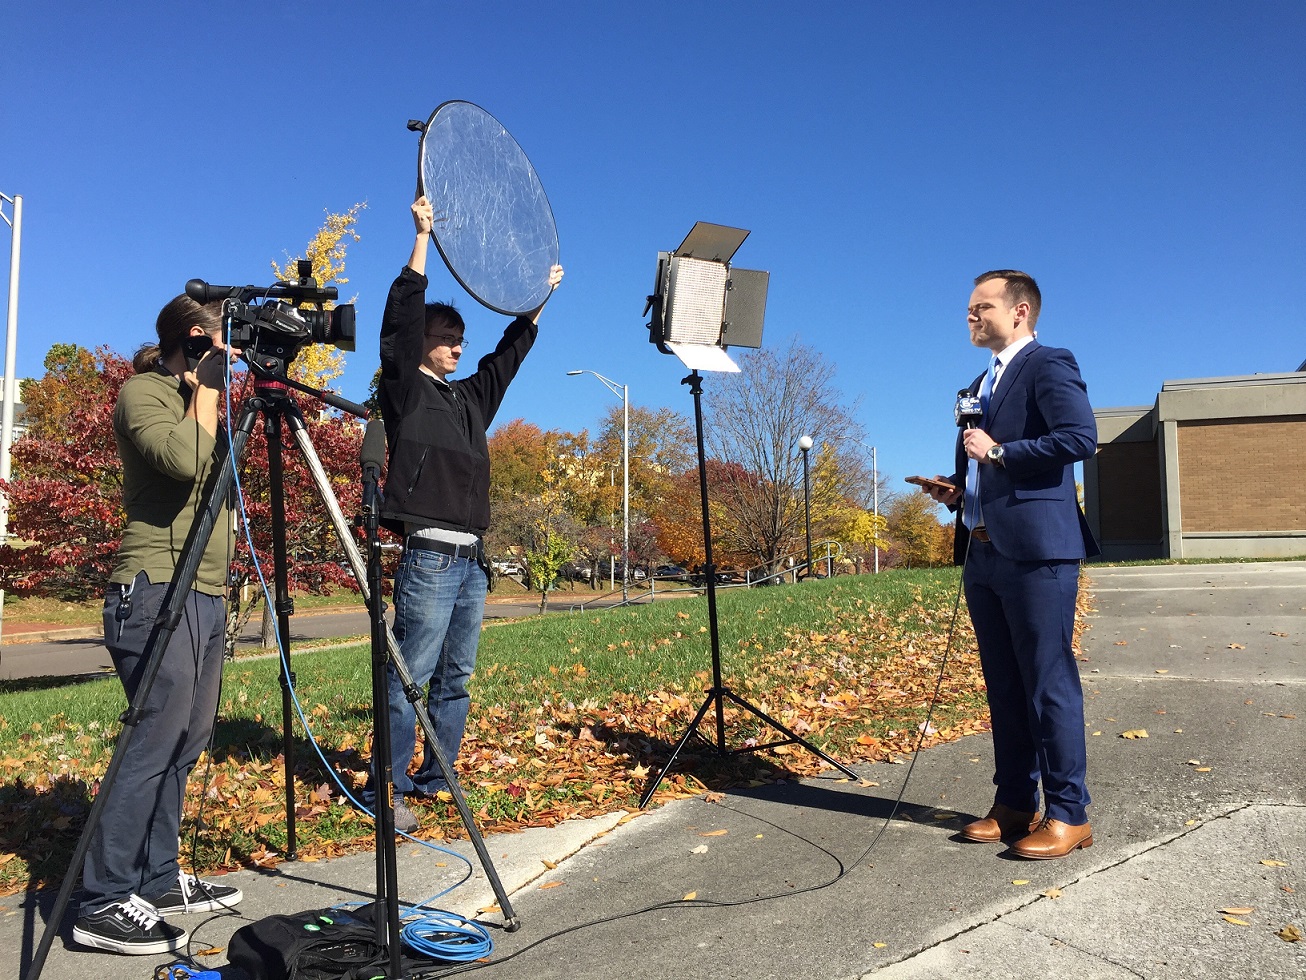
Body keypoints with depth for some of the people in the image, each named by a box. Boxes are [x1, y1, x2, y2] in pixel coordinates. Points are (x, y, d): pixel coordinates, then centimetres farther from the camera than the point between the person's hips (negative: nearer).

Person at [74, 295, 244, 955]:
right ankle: (103, 905, -1)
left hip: (206, 594, 9)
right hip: (157, 590, -9)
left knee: (185, 743, 10)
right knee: (154, 742, -10)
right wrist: (208, 384, -12)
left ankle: (157, 881, 19)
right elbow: (186, 461, -22)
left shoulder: (195, 400, 21)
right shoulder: (142, 394, -3)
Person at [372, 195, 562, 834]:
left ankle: (435, 780, 21)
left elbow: (509, 355, 30)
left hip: (471, 561, 8)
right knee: (409, 679, -6)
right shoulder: (405, 390, 1)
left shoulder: (472, 399, 20)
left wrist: (539, 298, 29)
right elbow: (400, 319, -10)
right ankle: (385, 792, 2)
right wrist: (422, 236, -12)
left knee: (455, 679, 11)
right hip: (428, 558, -7)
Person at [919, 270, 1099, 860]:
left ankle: (1068, 814, 6)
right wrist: (956, 490, 9)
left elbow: (1081, 437, -19)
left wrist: (997, 451, -14)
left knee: (1049, 684, -4)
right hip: (982, 552, 9)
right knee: (1004, 688, 12)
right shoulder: (980, 386, 24)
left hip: (1035, 551, -9)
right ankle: (1014, 804, 21)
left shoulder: (1048, 365, -3)